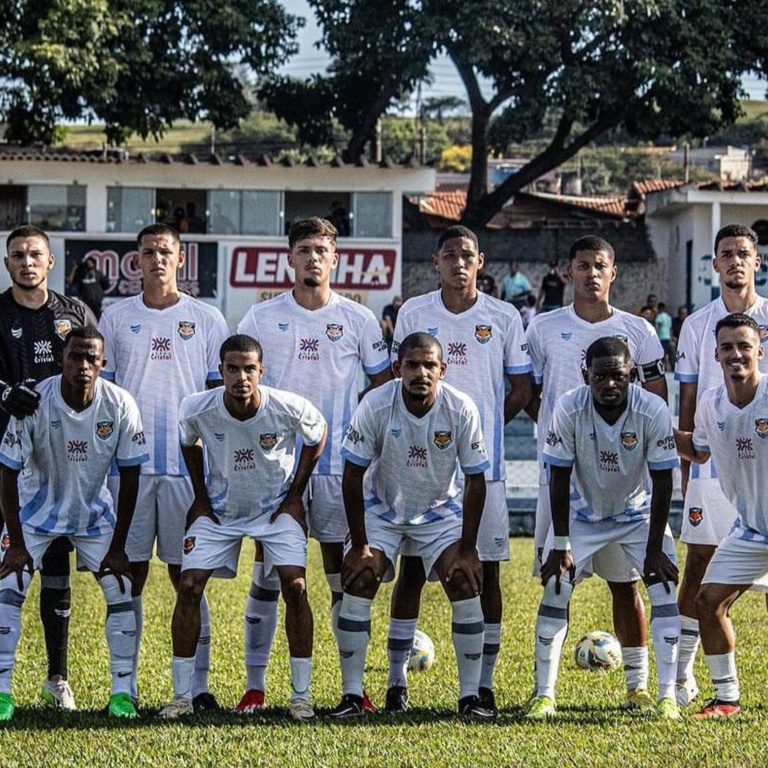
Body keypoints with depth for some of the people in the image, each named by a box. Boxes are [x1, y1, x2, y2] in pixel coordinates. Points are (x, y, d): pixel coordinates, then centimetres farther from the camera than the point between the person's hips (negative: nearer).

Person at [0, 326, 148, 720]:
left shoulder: (120, 406, -21)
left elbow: (129, 478, -11)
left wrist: (117, 546, -10)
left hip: (94, 512, 2)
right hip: (35, 509, -1)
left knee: (121, 591, -6)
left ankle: (122, 691, 4)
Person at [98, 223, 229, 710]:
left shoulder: (207, 319, 8)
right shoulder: (116, 318, 11)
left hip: (188, 464, -1)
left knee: (187, 574, 0)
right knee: (131, 572, 3)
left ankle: (198, 684, 4)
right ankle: (126, 684, 8)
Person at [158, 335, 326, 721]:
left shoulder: (289, 408, -23)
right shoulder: (196, 410, -21)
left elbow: (316, 437, 0)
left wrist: (294, 495, -1)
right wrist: (200, 498, 4)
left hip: (277, 510, -1)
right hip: (218, 511, 1)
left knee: (295, 586, -16)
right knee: (188, 586, -11)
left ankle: (301, 695, -4)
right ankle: (182, 696, -1)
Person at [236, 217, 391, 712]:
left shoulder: (358, 319, 4)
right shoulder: (262, 318, 3)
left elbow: (385, 387, 10)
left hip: (339, 466, 0)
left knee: (344, 575, 3)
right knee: (268, 574, 1)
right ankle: (255, 685, 6)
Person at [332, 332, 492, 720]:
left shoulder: (462, 409, -22)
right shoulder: (375, 405, -24)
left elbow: (475, 481, -12)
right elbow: (353, 476, -15)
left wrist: (467, 549, -14)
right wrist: (359, 545, -16)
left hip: (441, 511, 1)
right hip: (382, 510, 0)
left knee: (467, 585, -13)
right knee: (356, 584, -14)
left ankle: (470, 695, -3)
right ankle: (351, 694, -4)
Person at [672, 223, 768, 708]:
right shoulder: (697, 325, 8)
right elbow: (688, 404, 11)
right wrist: (686, 469, 7)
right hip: (711, 463, 1)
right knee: (699, 567, 1)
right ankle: (682, 675, 7)